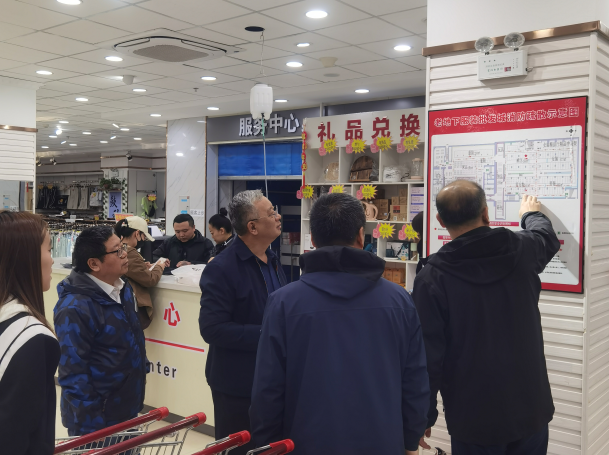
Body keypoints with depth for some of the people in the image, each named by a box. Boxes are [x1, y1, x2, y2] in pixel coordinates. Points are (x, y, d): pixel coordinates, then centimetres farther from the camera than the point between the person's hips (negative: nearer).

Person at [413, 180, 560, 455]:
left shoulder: (432, 277, -17)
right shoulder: (523, 249, -6)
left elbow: (428, 354, -16)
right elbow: (547, 237, 20)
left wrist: (424, 417, -3)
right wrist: (532, 214, 41)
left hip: (474, 419, -3)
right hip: (531, 409, 3)